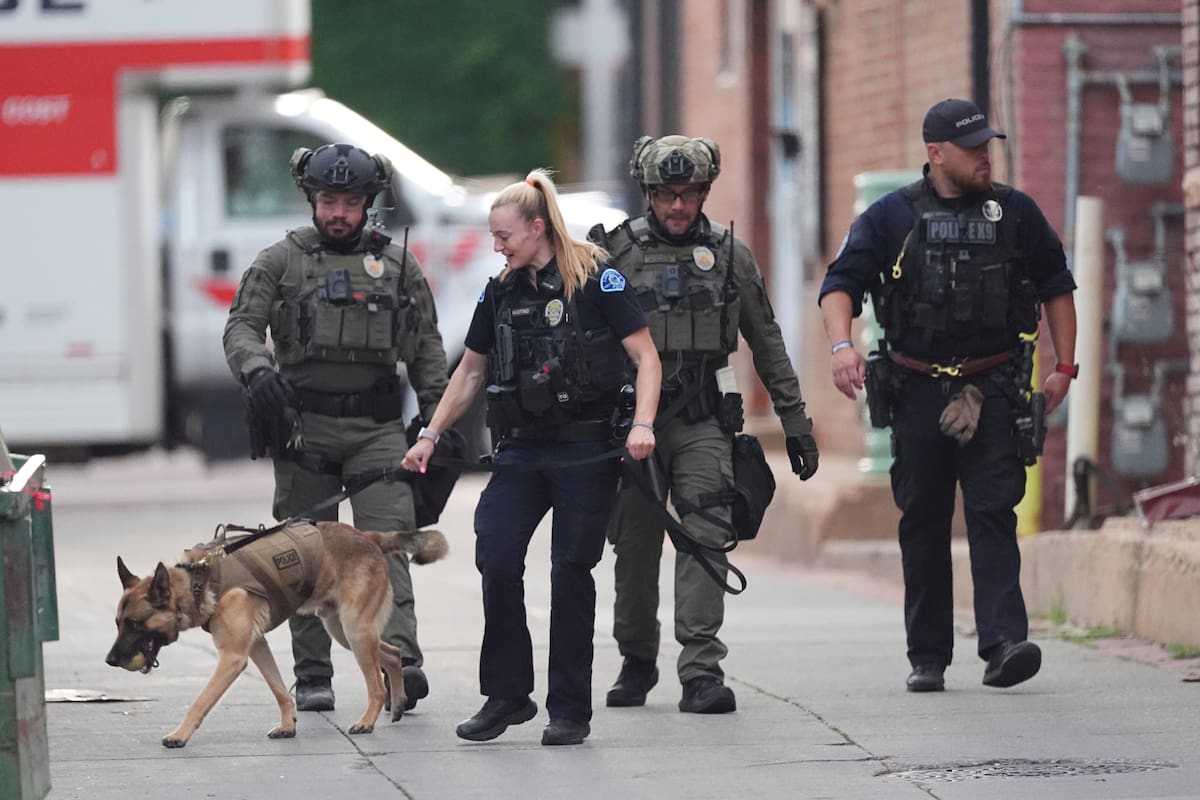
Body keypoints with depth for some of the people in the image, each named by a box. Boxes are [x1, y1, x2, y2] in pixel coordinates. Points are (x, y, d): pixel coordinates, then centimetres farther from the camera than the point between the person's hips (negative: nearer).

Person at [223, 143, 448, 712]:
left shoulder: (397, 264, 11)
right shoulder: (281, 261, 6)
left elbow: (426, 346, 15)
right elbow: (241, 326, -1)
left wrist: (437, 416, 7)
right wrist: (256, 369, -23)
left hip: (377, 426, 0)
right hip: (304, 425, 0)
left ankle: (401, 660, -24)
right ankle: (312, 676, 9)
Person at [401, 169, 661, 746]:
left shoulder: (595, 281, -6)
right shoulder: (500, 293, 11)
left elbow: (646, 357, -7)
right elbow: (470, 372, 21)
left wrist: (642, 424, -20)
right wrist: (430, 435, 17)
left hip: (585, 449, -5)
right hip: (521, 450, 5)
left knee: (571, 572, -3)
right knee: (496, 559, -10)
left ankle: (570, 709, 7)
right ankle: (506, 695, 2)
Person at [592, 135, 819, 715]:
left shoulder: (730, 255, 7)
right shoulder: (615, 253, 3)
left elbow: (767, 343, 13)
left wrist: (794, 420, 11)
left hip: (704, 421, 0)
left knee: (705, 538, -13)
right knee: (634, 547, 6)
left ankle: (702, 671, -16)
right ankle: (637, 661, 25)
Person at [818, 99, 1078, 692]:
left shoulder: (1015, 213, 7)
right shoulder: (891, 217, 3)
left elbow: (1056, 287, 16)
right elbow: (841, 284, -1)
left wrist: (1064, 366, 9)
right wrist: (841, 344, -19)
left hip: (994, 392, 0)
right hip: (918, 392, 0)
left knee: (993, 513, -11)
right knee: (923, 524, 5)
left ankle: (1004, 643, -19)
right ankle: (927, 658, 11)